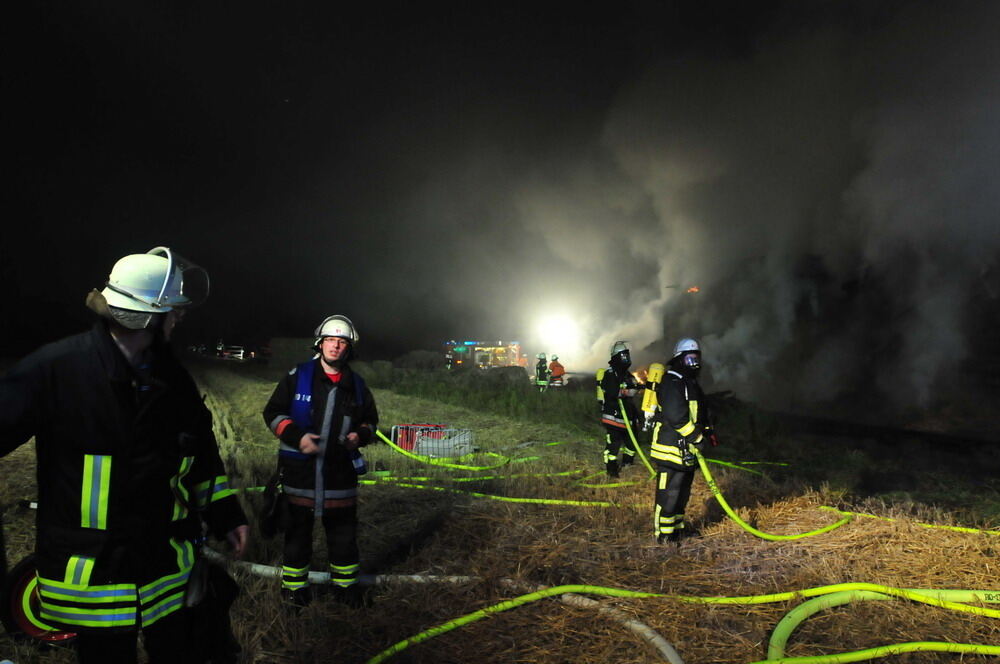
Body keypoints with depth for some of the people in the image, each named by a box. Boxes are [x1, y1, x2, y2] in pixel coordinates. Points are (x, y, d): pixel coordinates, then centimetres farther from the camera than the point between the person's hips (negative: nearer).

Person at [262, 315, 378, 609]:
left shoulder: (357, 386, 6)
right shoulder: (297, 377, -3)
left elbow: (370, 420, 17)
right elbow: (273, 412, 0)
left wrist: (359, 435, -5)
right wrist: (297, 436, -15)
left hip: (340, 470, 2)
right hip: (299, 467, -2)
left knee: (343, 530, 10)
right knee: (297, 528, 10)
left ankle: (345, 582, 27)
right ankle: (294, 584, 28)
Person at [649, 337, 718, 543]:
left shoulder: (691, 383, 18)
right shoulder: (673, 382, -17)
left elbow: (701, 412, 25)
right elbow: (676, 416, -25)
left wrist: (708, 431, 9)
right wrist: (697, 437, -20)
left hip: (685, 450, 11)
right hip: (671, 448, -11)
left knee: (683, 490, 20)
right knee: (669, 492, -5)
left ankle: (677, 526, 34)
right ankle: (664, 534, 4)